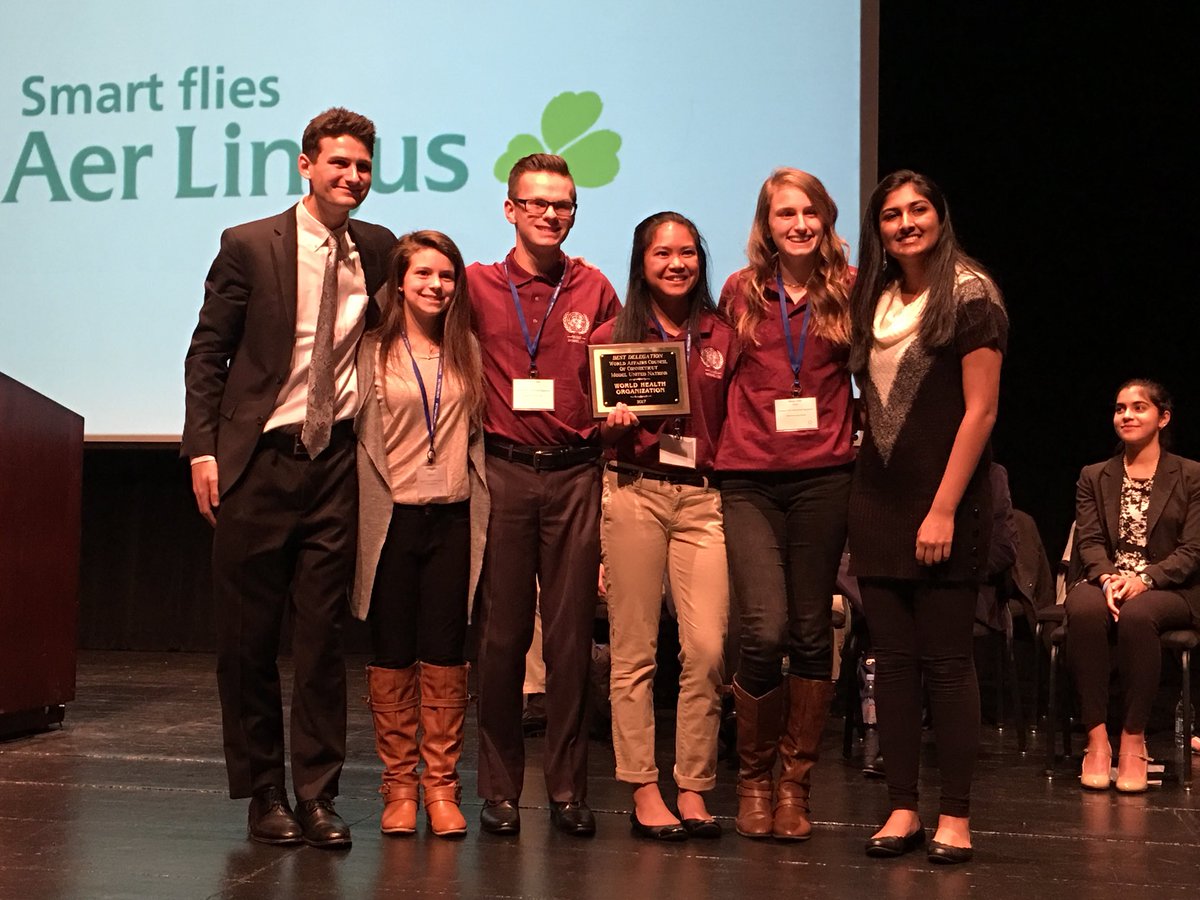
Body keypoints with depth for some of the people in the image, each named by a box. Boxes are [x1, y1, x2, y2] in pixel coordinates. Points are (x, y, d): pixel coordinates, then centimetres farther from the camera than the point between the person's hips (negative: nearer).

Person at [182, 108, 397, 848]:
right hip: (258, 459, -2)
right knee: (250, 635, 5)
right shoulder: (249, 246, -3)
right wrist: (203, 448, -9)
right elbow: (208, 353, -1)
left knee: (324, 633, 4)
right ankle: (264, 793, 17)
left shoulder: (378, 248, 7)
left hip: (337, 460, 2)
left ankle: (318, 795, 12)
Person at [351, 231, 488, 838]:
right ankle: (398, 784, 13)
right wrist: (370, 507, -7)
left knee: (445, 654, 3)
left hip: (453, 516, 2)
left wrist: (484, 512, 6)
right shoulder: (372, 351, 1)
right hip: (392, 516, -2)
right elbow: (359, 432, -1)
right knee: (392, 655, 4)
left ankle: (441, 785, 11)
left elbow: (479, 432, 12)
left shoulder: (468, 352, 9)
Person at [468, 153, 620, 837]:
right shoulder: (477, 286, 4)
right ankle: (500, 787, 13)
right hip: (504, 472, -1)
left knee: (571, 633, 3)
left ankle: (569, 788, 12)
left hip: (575, 474, 1)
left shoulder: (595, 291, 7)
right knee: (503, 633, 4)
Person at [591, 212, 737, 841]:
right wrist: (614, 425, -8)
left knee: (707, 648, -7)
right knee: (634, 650, -1)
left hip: (703, 495, 1)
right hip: (633, 492, -1)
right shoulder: (613, 336, 8)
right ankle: (644, 793, 7)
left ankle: (694, 790, 5)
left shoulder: (721, 336, 11)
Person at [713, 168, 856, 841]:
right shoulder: (742, 292, 7)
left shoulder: (849, 291, 4)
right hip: (750, 477, 0)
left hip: (823, 475, 0)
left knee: (813, 630, 5)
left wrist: (862, 436, 2)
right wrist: (730, 438, 10)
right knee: (766, 631, -11)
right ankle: (754, 778, 9)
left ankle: (796, 780, 17)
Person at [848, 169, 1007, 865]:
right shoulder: (873, 300, 13)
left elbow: (980, 410, -10)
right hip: (879, 501, 6)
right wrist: (863, 499, 6)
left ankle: (956, 816, 5)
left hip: (945, 501, -6)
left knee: (946, 661, -2)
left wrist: (944, 508, -16)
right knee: (893, 660, 6)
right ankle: (903, 809, 13)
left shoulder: (969, 294, -5)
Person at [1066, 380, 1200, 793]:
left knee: (1136, 615, -39)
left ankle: (1134, 738, -28)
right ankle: (1096, 736, -32)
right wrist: (1107, 577, -18)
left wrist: (1145, 578, -19)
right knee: (1083, 610, -36)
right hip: (1106, 583, 2)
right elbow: (1089, 541, 5)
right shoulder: (1093, 477, 16)